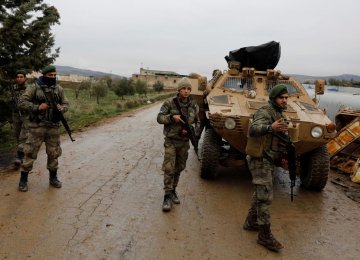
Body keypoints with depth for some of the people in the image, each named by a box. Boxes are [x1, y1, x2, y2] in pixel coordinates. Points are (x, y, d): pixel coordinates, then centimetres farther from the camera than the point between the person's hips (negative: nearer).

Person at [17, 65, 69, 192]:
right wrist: (37, 107, -18)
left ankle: (53, 177, 26)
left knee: (53, 153, 11)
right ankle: (23, 179, 13)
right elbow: (22, 102, -9)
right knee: (30, 153, 1)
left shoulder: (59, 89, 6)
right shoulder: (34, 88, -6)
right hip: (37, 126, -3)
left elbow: (66, 104, 12)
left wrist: (61, 108, -10)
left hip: (53, 127, 4)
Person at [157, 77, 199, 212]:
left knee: (179, 168, 12)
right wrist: (172, 117, -23)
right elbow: (159, 118, -7)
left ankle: (173, 190, 30)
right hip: (171, 141, -3)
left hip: (184, 142, 3)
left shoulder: (194, 106, 1)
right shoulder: (169, 103, -8)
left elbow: (196, 123, 11)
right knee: (168, 169, -8)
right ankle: (167, 196, 1)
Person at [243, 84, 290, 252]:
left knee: (260, 193, 18)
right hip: (260, 160, -10)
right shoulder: (264, 112, -15)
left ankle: (251, 222, 33)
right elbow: (253, 129, -37)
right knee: (265, 197, -7)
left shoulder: (278, 115, 14)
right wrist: (271, 127, -56)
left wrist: (281, 159, 12)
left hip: (269, 160, 10)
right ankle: (265, 235, 1)